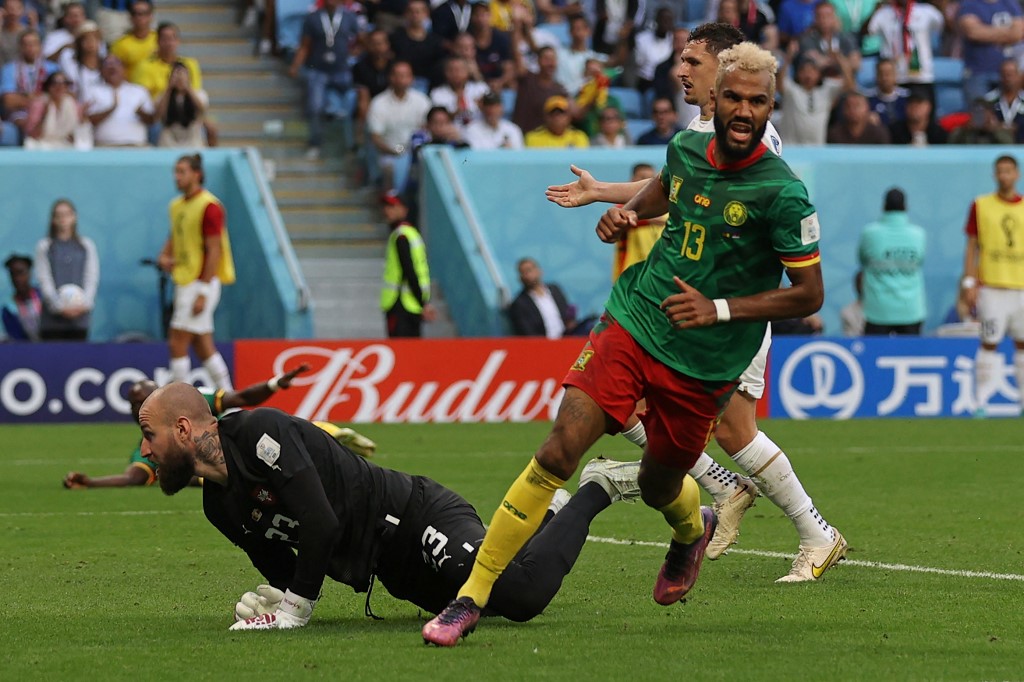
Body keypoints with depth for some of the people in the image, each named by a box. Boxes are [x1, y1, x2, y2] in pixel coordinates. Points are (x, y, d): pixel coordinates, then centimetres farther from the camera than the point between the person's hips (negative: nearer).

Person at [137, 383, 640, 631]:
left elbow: (321, 524, -27)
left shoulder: (256, 432, -21)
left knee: (522, 592, -27)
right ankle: (544, 514, 39)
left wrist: (295, 605, -19)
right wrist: (274, 600, -7)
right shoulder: (219, 507, 7)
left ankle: (597, 489, -2)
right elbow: (282, 566, 15)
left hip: (418, 519, -9)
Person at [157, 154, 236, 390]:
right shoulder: (176, 206, 12)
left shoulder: (209, 207, -14)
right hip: (183, 281, 9)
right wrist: (164, 256, 3)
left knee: (177, 344, -10)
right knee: (203, 346, 11)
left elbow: (214, 251, -17)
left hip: (201, 283, -9)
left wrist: (202, 292, -21)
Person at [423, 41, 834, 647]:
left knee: (657, 489, 13)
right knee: (558, 453, -14)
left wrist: (720, 309, -18)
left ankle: (692, 529, 54)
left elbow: (809, 295, -10)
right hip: (632, 325, 3)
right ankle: (471, 599, -11)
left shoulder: (782, 193, -15)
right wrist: (628, 212, 7)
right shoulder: (686, 147, 0)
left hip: (701, 368, -3)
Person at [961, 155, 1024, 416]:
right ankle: (980, 402, -3)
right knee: (989, 343, -5)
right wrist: (969, 283, -3)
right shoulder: (981, 206, 4)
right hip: (991, 285, -2)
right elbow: (972, 247, 5)